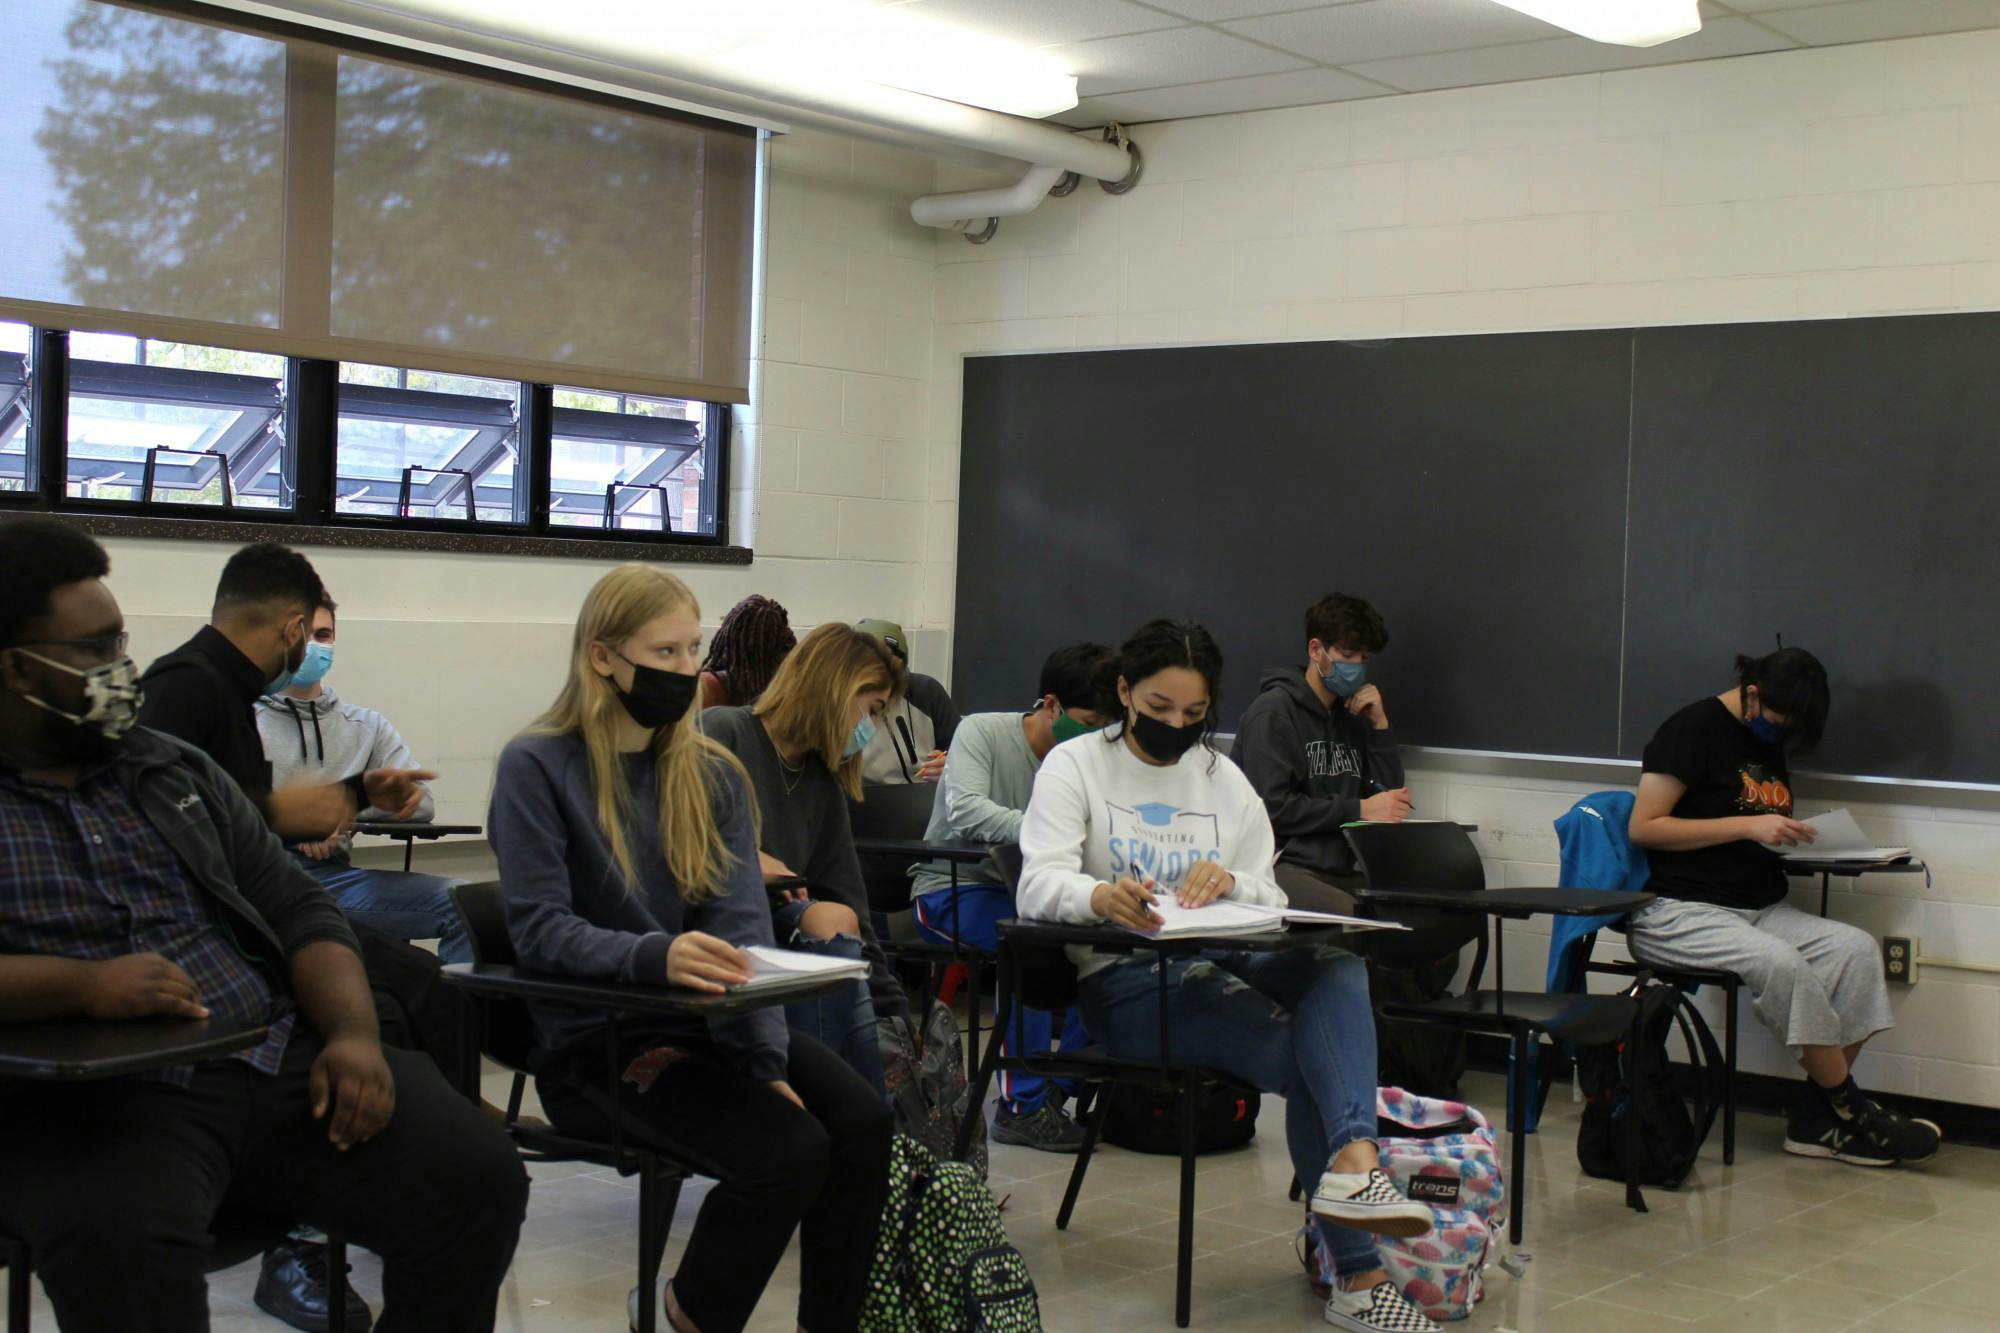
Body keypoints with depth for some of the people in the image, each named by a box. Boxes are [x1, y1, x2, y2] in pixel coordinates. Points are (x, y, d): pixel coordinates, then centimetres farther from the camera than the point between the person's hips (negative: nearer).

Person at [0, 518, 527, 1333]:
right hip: (90, 1100, -5)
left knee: (478, 1176, -14)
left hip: (284, 1067, 5)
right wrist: (79, 984, -24)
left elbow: (298, 914, 14)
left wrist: (353, 1036, -4)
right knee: (123, 1247, -38)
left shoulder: (177, 771, 19)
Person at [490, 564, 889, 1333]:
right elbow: (540, 929, -16)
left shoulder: (713, 774, 9)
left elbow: (744, 925, -1)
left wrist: (767, 1061, -15)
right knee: (789, 1150, -25)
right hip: (596, 1037, -5)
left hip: (709, 1021, 5)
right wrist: (656, 957, -34)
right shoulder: (536, 767, -7)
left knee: (862, 1121, -19)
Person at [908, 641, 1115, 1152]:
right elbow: (966, 811, -27)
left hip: (1027, 892, 6)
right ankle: (1022, 1106, -24)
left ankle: (1063, 1087, -7)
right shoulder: (982, 732, -11)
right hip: (952, 888, -6)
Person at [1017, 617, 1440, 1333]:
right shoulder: (1075, 765, 5)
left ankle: (1353, 1160, -49)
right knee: (1305, 1058, -27)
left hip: (1227, 961, 5)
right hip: (1127, 980, -5)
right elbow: (1039, 885, -11)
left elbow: (1271, 899, 12)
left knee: (1340, 965, -30)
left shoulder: (1224, 778, 19)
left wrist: (1231, 883, -14)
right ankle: (1357, 1274, -22)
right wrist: (1101, 896, -35)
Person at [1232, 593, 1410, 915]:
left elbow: (1391, 800, 18)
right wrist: (1359, 809, -10)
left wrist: (1380, 725, 9)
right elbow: (1270, 807, -11)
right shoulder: (1273, 711, -1)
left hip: (1341, 871, 7)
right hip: (1284, 868, -7)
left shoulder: (1353, 719, 21)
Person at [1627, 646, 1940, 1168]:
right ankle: (1853, 1113, -17)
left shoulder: (1770, 742, 19)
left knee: (1855, 947, -16)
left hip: (1761, 907, 8)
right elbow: (1643, 827, -14)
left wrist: (1796, 838, 7)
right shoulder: (1694, 728, -7)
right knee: (1781, 962, -32)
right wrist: (1748, 826, -16)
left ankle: (1815, 1115, -15)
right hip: (1678, 911, -8)